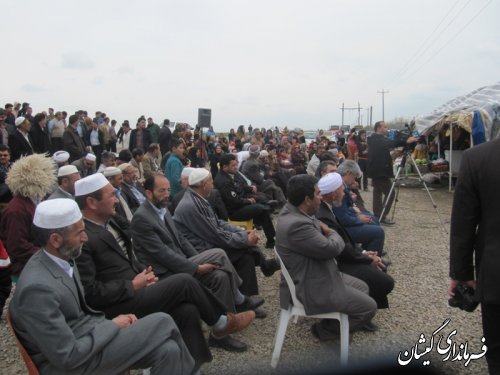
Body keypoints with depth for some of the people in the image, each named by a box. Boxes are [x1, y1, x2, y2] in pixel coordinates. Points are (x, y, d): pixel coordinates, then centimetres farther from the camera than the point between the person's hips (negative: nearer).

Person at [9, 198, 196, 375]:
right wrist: (113, 325, -13)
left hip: (82, 336, 8)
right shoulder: (37, 287, -27)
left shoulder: (63, 258, 1)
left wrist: (110, 322, -2)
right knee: (162, 322, -14)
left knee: (167, 350, -10)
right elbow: (68, 357, -24)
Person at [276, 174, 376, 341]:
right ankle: (325, 329, 13)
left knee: (363, 287, 22)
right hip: (312, 288, -11)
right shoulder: (296, 225, -33)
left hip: (317, 274, 11)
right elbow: (332, 248, -24)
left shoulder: (293, 211, 0)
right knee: (369, 307, -1)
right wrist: (331, 233, -5)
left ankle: (333, 321, 27)